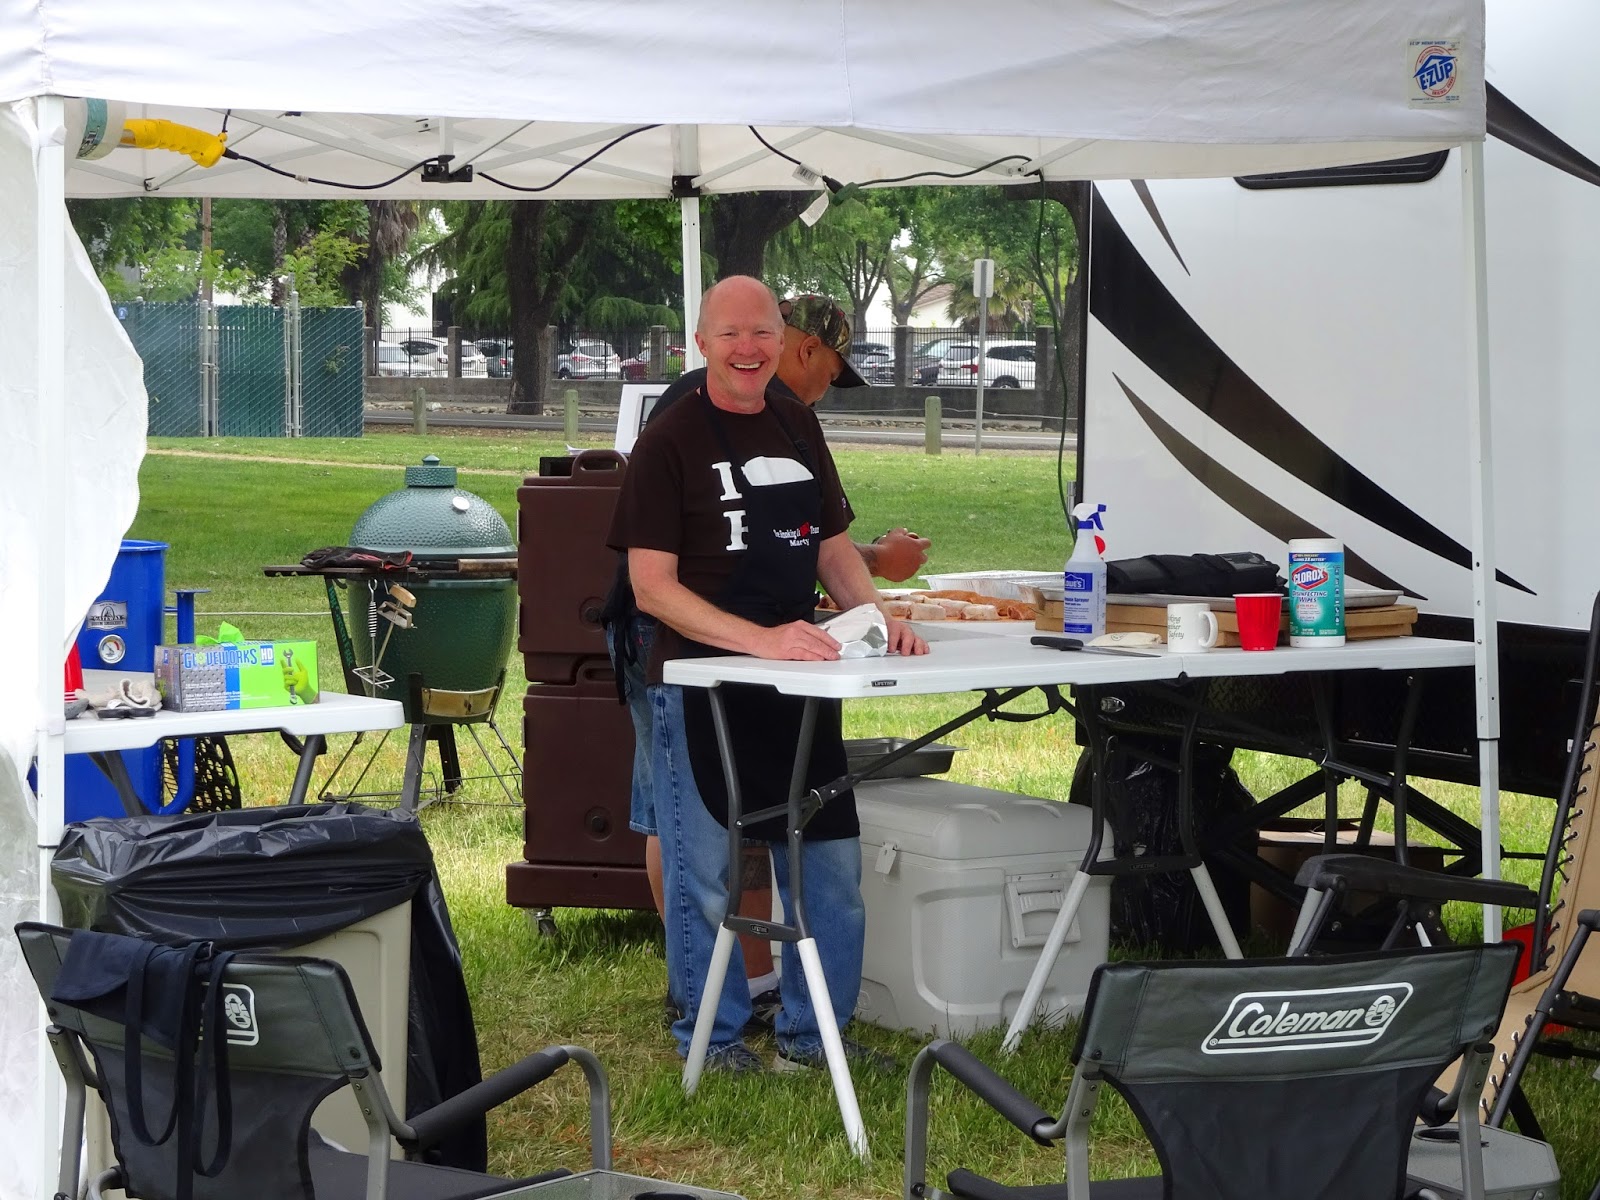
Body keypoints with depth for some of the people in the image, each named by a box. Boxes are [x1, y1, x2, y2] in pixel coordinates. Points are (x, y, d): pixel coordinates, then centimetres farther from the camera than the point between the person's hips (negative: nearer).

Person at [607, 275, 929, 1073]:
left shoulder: (796, 427, 11)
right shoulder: (670, 443, -8)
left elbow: (832, 544, 20)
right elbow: (652, 588, -14)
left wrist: (878, 616, 1)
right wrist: (761, 638, -25)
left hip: (799, 682, 6)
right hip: (697, 685, -6)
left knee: (830, 861, 9)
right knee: (704, 873, 0)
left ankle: (810, 1031, 23)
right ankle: (712, 1036, 16)